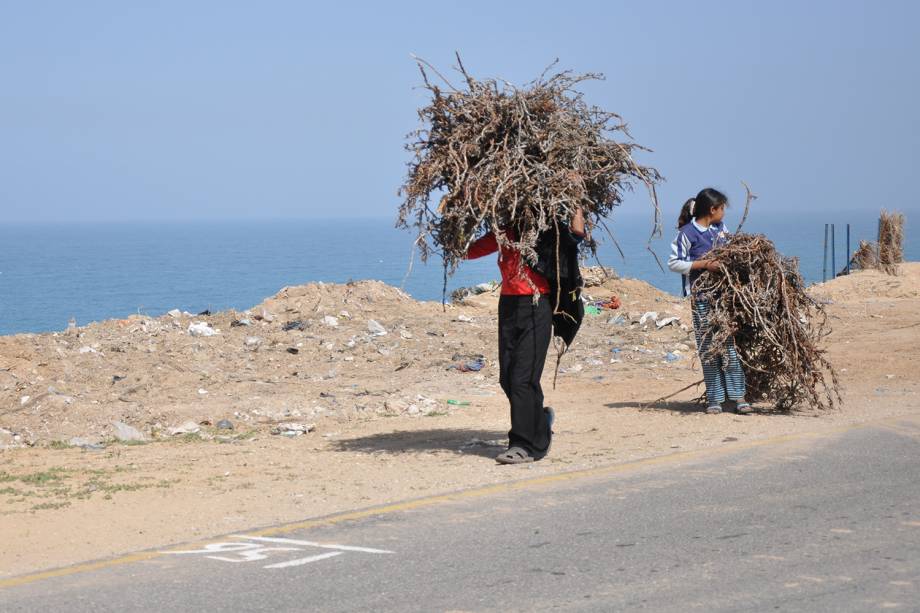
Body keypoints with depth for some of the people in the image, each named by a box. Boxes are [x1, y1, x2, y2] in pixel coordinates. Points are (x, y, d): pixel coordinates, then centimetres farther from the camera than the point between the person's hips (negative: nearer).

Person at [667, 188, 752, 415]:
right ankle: (715, 398, 6)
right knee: (708, 347, 0)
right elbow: (673, 262, -9)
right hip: (701, 296, -5)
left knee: (730, 344, 1)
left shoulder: (721, 228, 12)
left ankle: (738, 395, 3)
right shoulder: (688, 233, -8)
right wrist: (703, 264, -17)